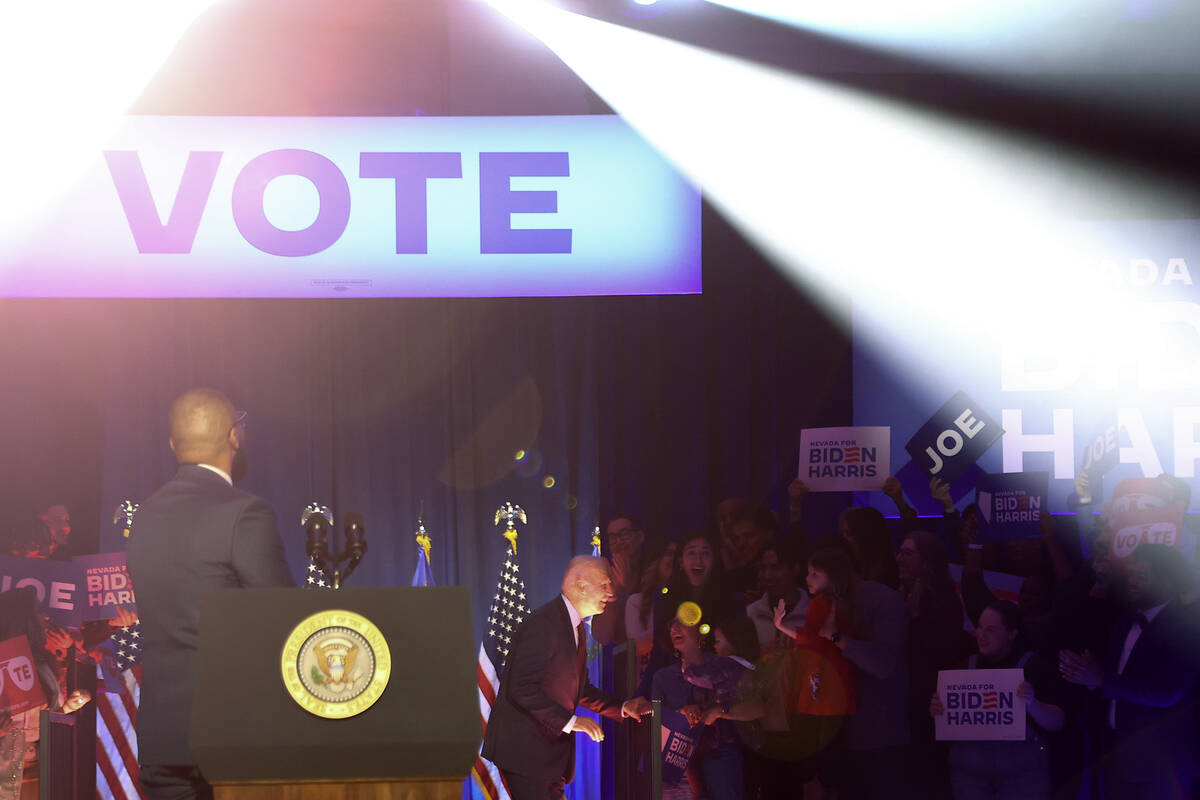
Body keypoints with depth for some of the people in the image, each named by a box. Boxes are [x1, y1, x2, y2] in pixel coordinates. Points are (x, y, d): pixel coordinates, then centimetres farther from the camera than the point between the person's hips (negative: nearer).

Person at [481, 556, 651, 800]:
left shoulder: (576, 629, 16)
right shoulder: (543, 624, -17)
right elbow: (522, 688, -24)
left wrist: (622, 708, 15)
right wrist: (570, 721, -24)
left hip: (550, 748, 10)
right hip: (524, 751, -10)